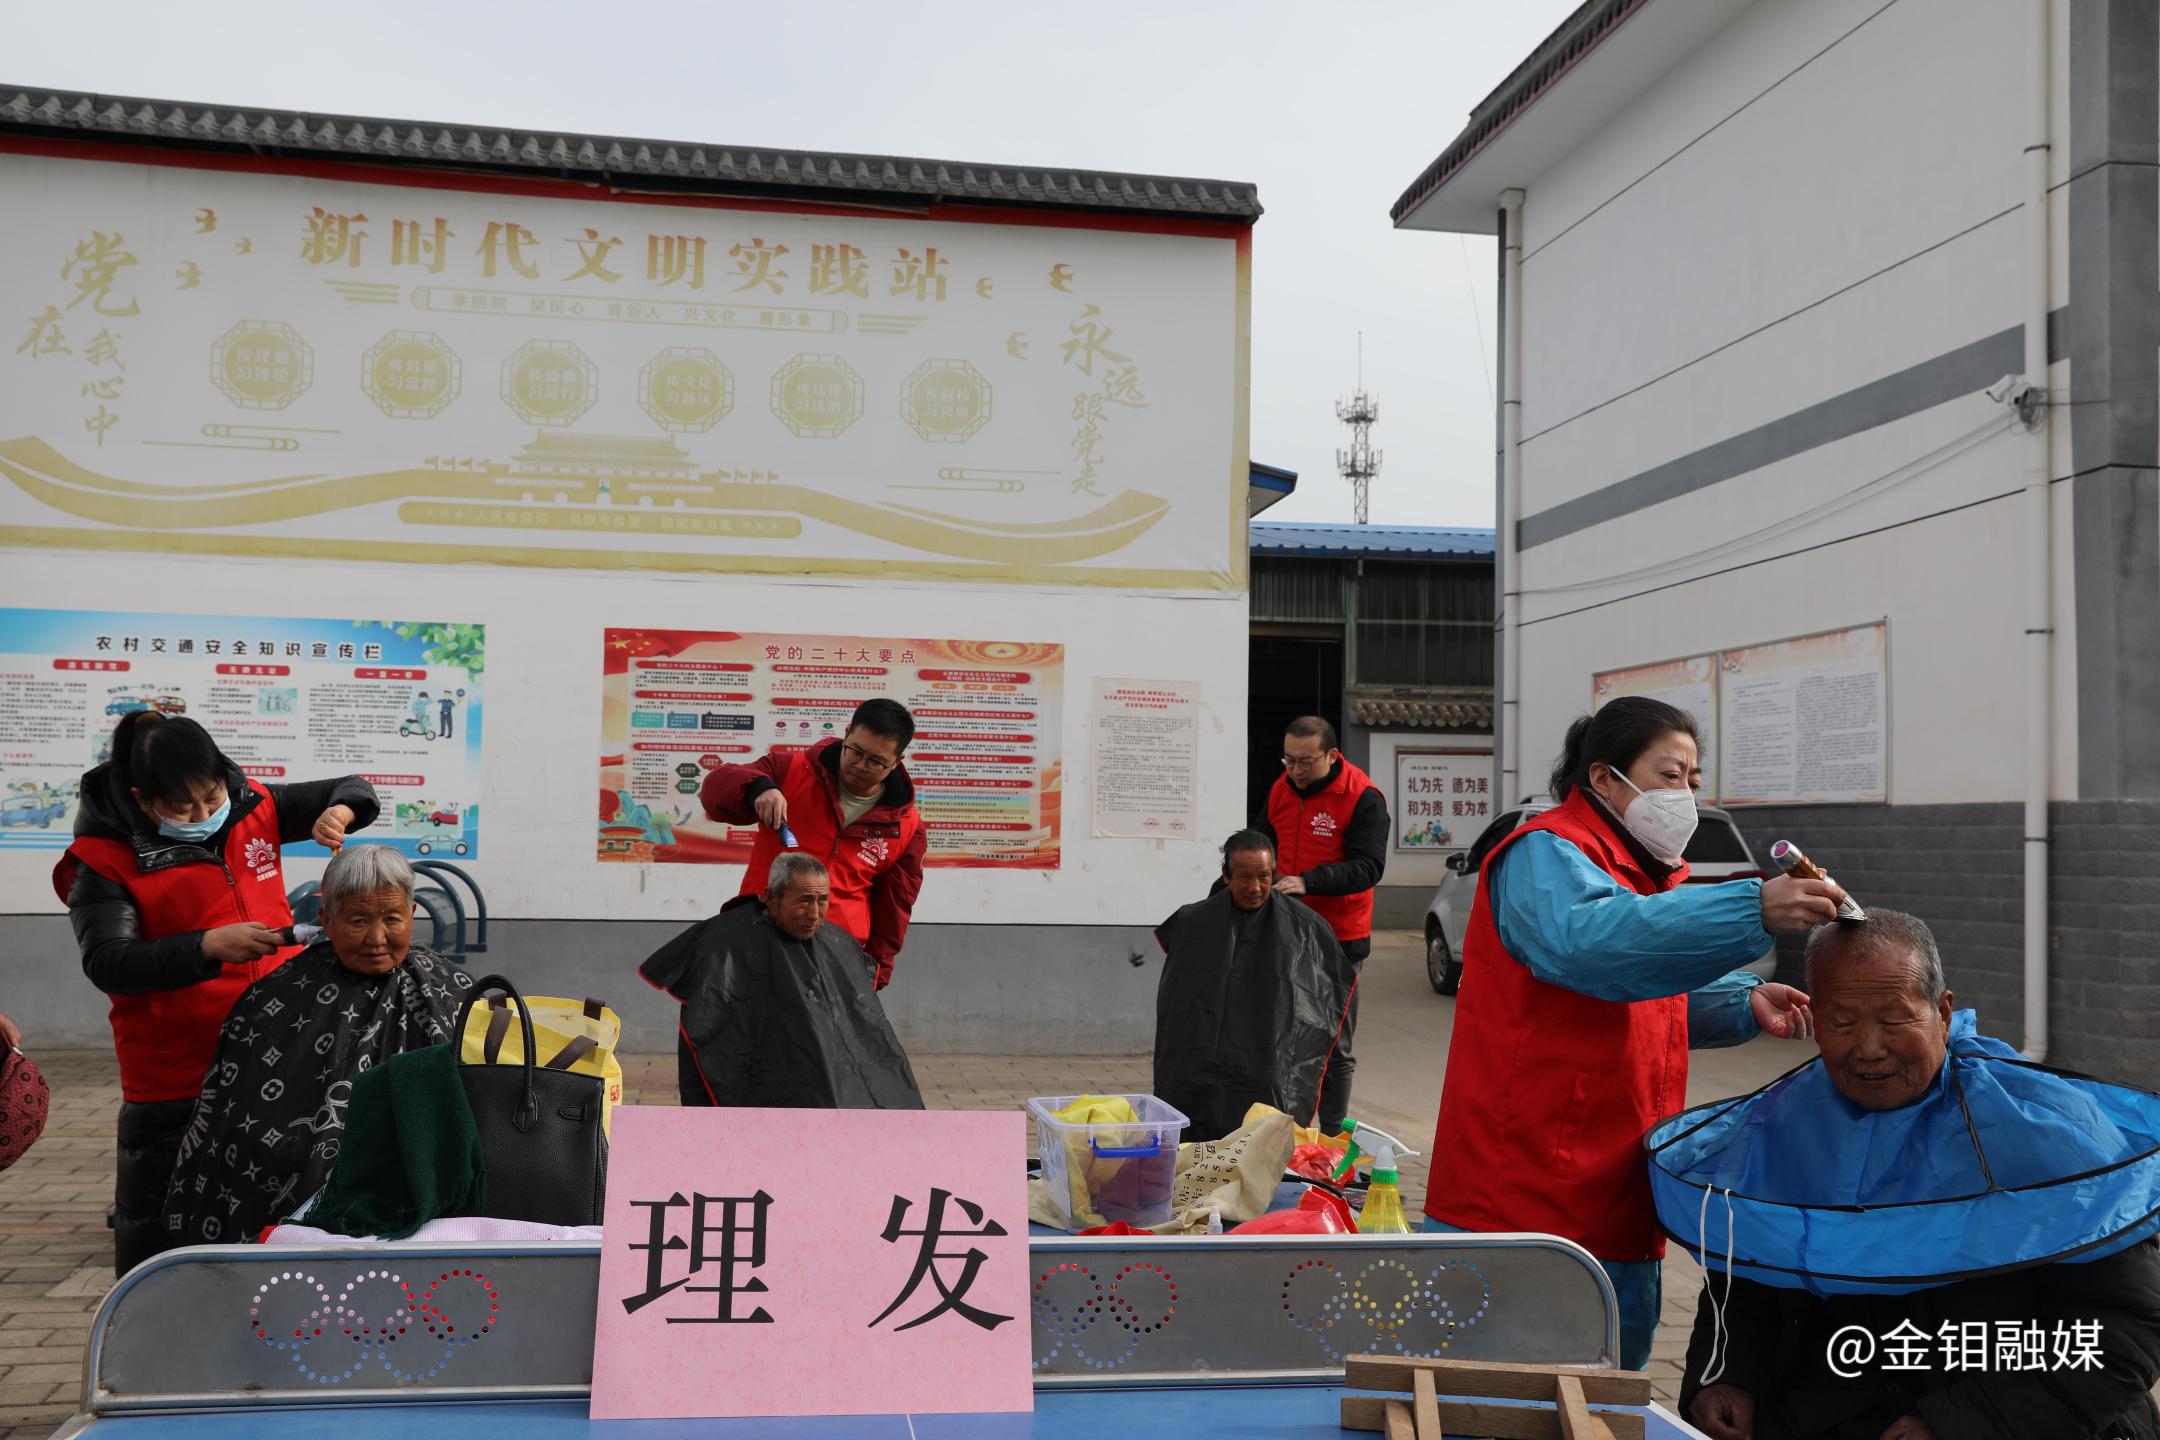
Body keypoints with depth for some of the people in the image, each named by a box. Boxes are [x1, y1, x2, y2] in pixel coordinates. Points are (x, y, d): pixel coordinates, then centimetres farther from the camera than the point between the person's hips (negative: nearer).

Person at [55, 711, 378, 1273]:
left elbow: (354, 791, 13)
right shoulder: (106, 859, -8)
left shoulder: (253, 809, 4)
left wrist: (340, 811, -11)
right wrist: (208, 946, -32)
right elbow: (107, 963, -19)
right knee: (155, 1228, 5)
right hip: (173, 1079, -4)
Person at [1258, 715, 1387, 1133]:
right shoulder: (1281, 789, 7)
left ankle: (1331, 1138, 13)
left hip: (1340, 939, -5)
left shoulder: (1363, 797, -12)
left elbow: (1367, 867, -19)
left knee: (1334, 1048, 4)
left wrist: (1308, 881, -29)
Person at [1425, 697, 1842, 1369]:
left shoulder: (1647, 874, 20)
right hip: (1523, 1208, -10)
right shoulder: (1545, 855, -13)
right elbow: (1586, 942, -36)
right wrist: (1754, 909, -42)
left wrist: (1742, 1004, 10)